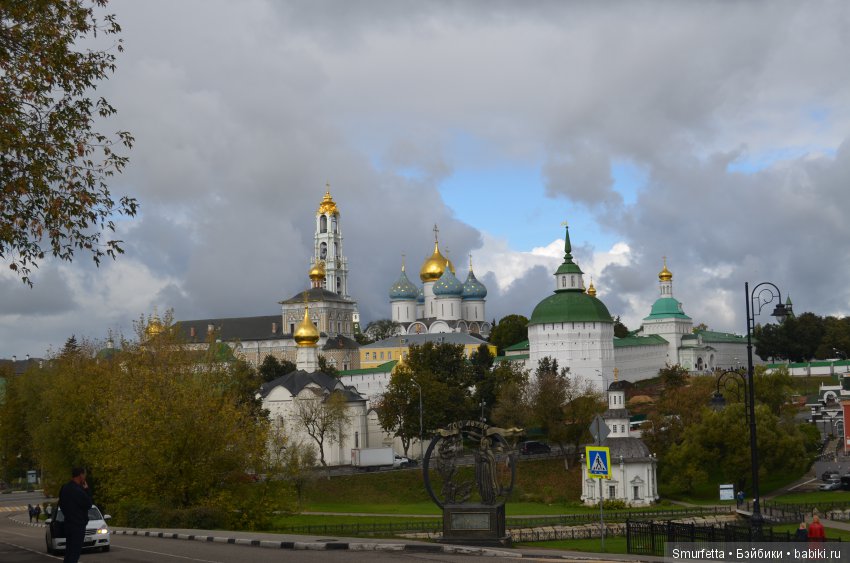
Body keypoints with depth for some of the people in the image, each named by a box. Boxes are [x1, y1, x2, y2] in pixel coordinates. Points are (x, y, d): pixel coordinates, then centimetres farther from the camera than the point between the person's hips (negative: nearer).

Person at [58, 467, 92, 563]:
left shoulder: (64, 488, 7)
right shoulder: (78, 490, -21)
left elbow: (61, 504, 16)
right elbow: (88, 504, -13)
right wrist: (86, 490, -6)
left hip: (68, 523, 9)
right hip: (78, 525, -9)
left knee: (69, 551, 15)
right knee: (75, 552, -6)